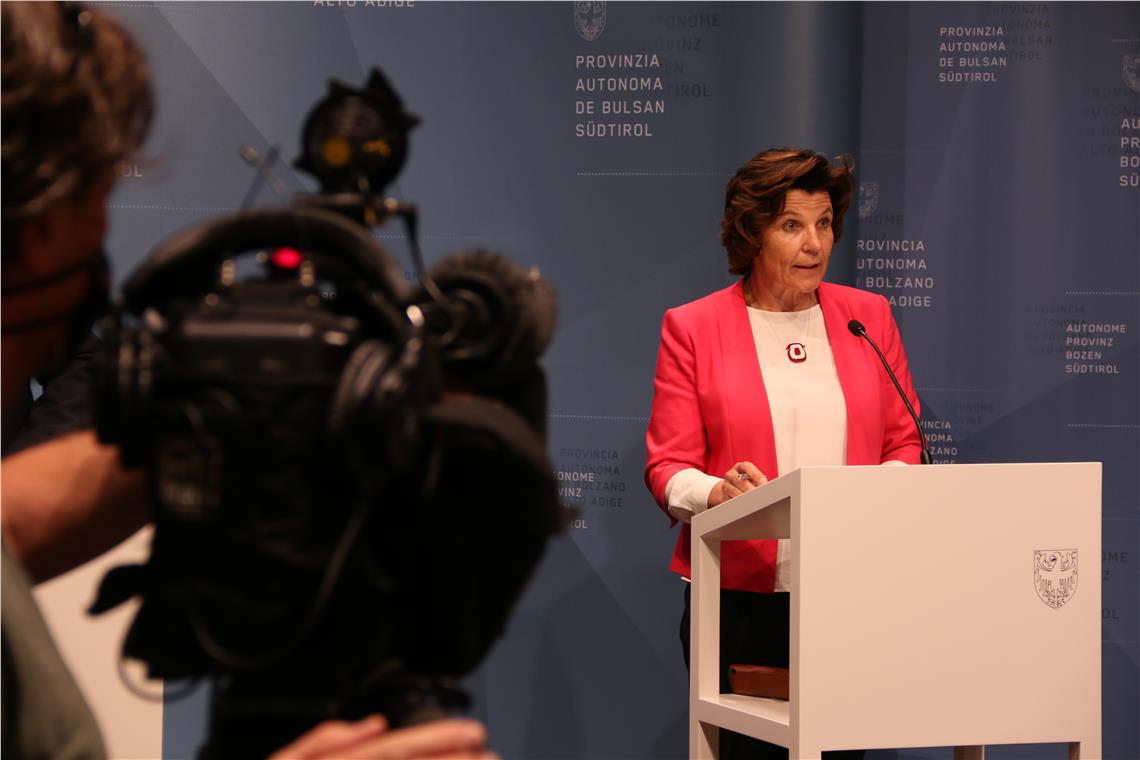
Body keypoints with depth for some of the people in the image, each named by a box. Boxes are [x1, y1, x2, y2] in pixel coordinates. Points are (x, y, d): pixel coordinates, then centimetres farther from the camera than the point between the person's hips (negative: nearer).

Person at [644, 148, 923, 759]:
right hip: (741, 595, -2)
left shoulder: (868, 317, 12)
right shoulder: (692, 328, 3)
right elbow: (668, 467, 0)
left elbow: (905, 443, 14)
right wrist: (719, 492, -22)